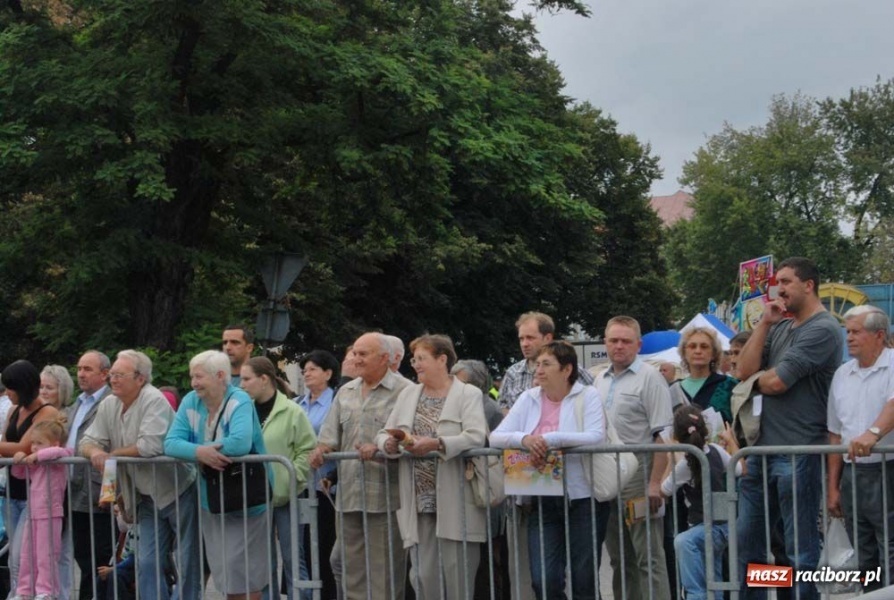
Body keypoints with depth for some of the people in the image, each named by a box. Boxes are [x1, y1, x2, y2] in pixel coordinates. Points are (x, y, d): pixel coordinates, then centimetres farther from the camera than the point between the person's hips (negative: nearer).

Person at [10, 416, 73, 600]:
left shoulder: (59, 459, -8)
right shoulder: (34, 464, 15)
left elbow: (59, 452, -30)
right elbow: (19, 474, 24)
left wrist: (36, 456, -25)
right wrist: (20, 460, 5)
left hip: (50, 514, -8)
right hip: (33, 514, 8)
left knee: (45, 556, -5)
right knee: (27, 556, 11)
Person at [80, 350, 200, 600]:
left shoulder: (154, 400, -19)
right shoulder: (108, 405, 6)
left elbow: (151, 445, -30)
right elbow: (87, 441, 8)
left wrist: (112, 454, -16)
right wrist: (95, 452, -18)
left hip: (178, 492, -7)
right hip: (148, 499, 7)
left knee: (188, 563, 1)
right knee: (147, 563, 6)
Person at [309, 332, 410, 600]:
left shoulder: (404, 392, -4)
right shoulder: (346, 392, 17)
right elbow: (330, 436, 17)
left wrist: (380, 448, -25)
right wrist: (321, 449, -4)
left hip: (385, 497, -6)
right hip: (349, 495, 7)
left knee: (385, 571, -2)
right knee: (348, 566, 11)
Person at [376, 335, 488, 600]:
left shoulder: (468, 394, -1)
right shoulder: (408, 394, 16)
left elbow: (476, 437, -15)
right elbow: (384, 434, 14)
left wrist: (436, 444, -27)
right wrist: (388, 444, -10)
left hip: (454, 503, -5)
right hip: (419, 501, 5)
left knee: (457, 578, -1)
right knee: (423, 577, 5)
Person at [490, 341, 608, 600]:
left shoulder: (587, 395, -3)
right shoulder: (528, 399, 8)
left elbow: (596, 437, -18)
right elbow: (496, 437, 1)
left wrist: (549, 438, -25)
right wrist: (524, 439, -19)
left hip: (583, 499, -3)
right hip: (543, 502, 3)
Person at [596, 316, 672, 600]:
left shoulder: (649, 378, -6)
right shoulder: (600, 381, 14)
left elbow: (662, 436, -12)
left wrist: (655, 483, -19)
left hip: (639, 487, -7)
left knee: (649, 560, -4)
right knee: (620, 560, 13)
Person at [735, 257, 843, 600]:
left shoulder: (822, 330, -11)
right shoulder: (780, 327, 14)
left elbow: (775, 382, -17)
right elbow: (745, 371, 4)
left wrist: (756, 378, 5)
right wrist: (764, 323, 0)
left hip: (798, 453, -8)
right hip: (762, 449, 8)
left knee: (801, 549, 1)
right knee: (747, 544, 12)